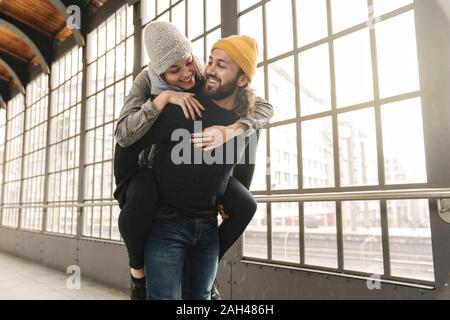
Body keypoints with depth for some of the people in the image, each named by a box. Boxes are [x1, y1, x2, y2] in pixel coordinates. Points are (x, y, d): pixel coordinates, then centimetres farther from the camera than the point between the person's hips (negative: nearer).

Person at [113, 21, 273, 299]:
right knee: (141, 199, -38)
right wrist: (165, 96, -40)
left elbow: (265, 107, -23)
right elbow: (124, 136, -32)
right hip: (153, 167, -2)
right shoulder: (147, 81, -20)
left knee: (245, 205, -17)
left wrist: (229, 131, -42)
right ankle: (138, 271, -7)